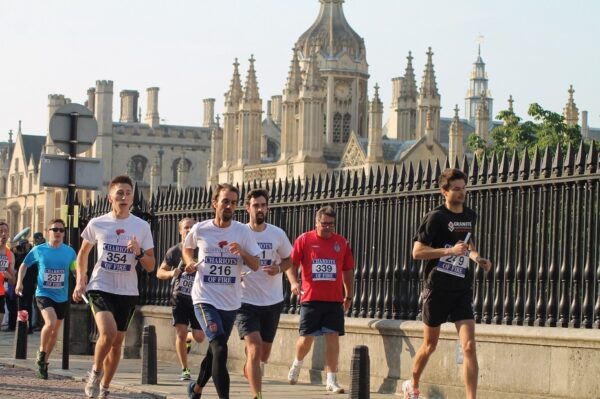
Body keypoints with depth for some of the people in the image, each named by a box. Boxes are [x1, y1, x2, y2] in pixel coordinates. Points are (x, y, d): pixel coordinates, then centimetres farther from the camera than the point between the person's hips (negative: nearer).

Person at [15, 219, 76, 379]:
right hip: (43, 294, -3)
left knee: (55, 330, 10)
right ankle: (41, 353, -2)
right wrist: (19, 281, -2)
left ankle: (44, 361, 28)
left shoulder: (69, 252, 0)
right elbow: (24, 265, 11)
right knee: (50, 322, -26)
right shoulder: (39, 250, -3)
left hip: (62, 297, 3)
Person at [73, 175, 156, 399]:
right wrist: (80, 281, 5)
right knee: (108, 332, -23)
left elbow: (151, 267, 2)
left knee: (117, 342, 8)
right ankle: (95, 372, 3)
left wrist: (139, 253, -18)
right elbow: (83, 253, 15)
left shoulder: (142, 227, -1)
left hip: (127, 292, 2)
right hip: (100, 288, -2)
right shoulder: (97, 224, -1)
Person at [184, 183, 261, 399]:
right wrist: (189, 263, -1)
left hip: (231, 301, 3)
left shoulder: (242, 231, 0)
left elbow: (255, 265, -1)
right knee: (219, 348, -20)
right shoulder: (200, 229, -3)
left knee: (215, 350, 16)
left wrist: (241, 252, -19)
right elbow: (187, 248, 19)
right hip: (205, 298, -3)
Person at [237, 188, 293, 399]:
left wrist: (278, 269, -10)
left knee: (265, 351, 14)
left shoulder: (278, 234, -1)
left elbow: (288, 260, 12)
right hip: (246, 300, -3)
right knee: (255, 347, -18)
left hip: (273, 302, 3)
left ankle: (250, 370, 47)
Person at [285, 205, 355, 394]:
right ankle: (297, 364, 34)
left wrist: (348, 296, 13)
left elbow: (348, 271, 15)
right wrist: (294, 282, -17)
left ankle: (331, 380, 0)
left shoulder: (342, 242, 8)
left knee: (333, 337, -4)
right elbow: (291, 264, 0)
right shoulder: (304, 240, 0)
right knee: (306, 338, 2)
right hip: (311, 299, -2)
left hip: (335, 300, 2)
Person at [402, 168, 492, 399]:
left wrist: (476, 257, 9)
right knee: (430, 344, 11)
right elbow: (417, 252, -15)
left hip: (462, 289, 4)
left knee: (469, 346, -11)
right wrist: (449, 251, -24)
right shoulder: (436, 217, -10)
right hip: (437, 289, -4)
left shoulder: (470, 216, 9)